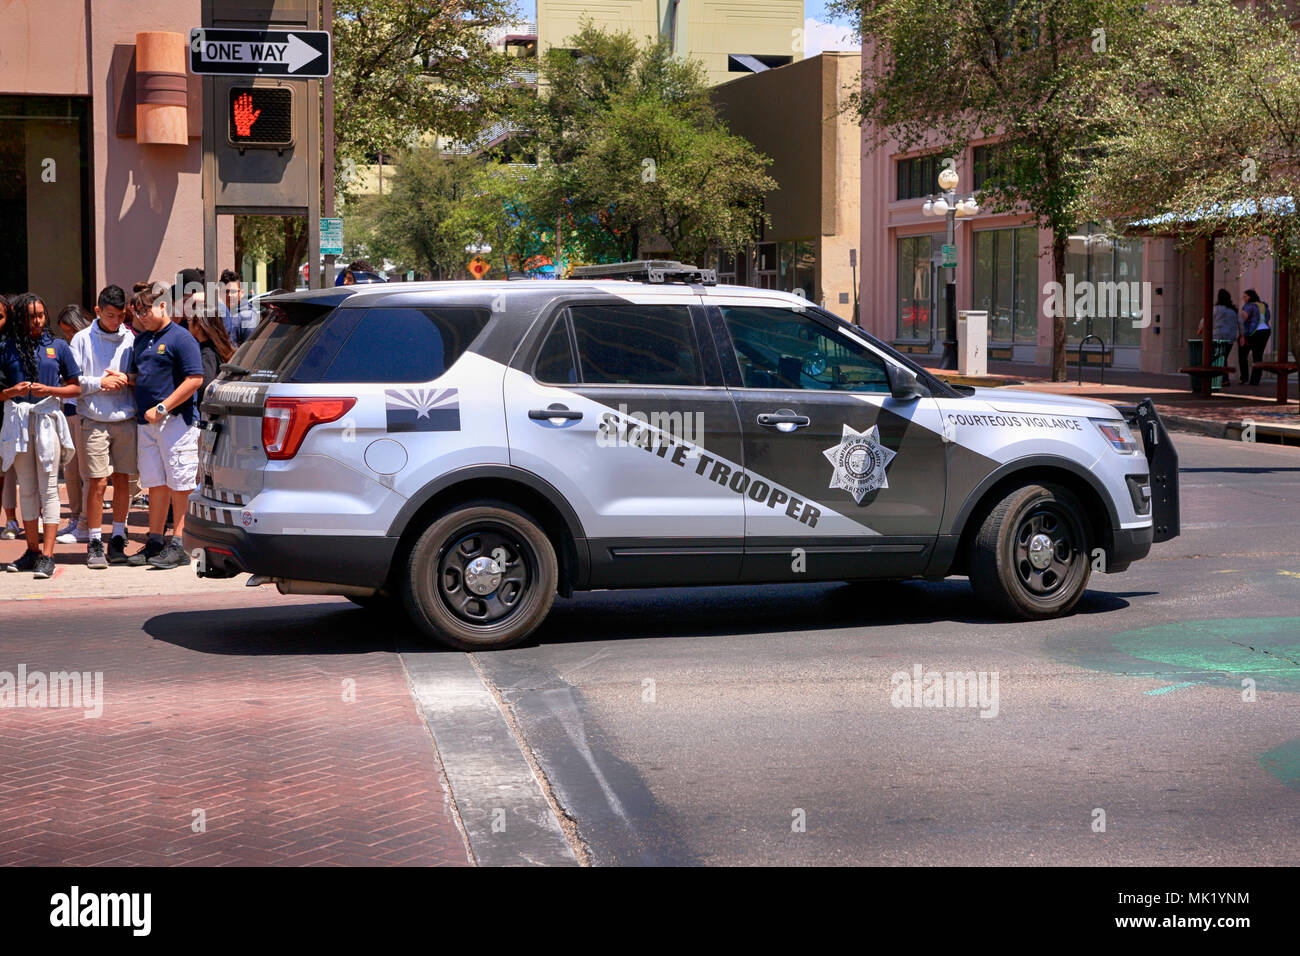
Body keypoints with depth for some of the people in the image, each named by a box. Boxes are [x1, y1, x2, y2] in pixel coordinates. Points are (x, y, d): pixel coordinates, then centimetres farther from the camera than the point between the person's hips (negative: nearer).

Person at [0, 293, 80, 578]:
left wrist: (49, 390, -9)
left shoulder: (57, 347, 5)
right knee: (26, 488, 8)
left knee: (48, 487, -6)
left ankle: (47, 556, -8)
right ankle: (32, 549, 15)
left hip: (48, 418, -2)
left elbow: (76, 388, 6)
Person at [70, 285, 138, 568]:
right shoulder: (82, 339, 2)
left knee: (122, 480, 6)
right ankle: (94, 542, 3)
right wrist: (100, 383, -11)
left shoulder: (131, 339, 6)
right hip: (95, 420, -2)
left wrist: (124, 380, -9)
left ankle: (118, 538, 16)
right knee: (97, 482, -5)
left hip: (126, 419, 2)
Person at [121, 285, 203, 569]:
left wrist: (162, 408, -17)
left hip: (175, 421, -8)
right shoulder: (140, 341, 18)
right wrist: (122, 379, 4)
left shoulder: (180, 338, -7)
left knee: (179, 484, -5)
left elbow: (195, 379, -15)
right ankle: (155, 542, 16)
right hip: (146, 422, 8)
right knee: (155, 484, 11)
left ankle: (179, 544, -3)